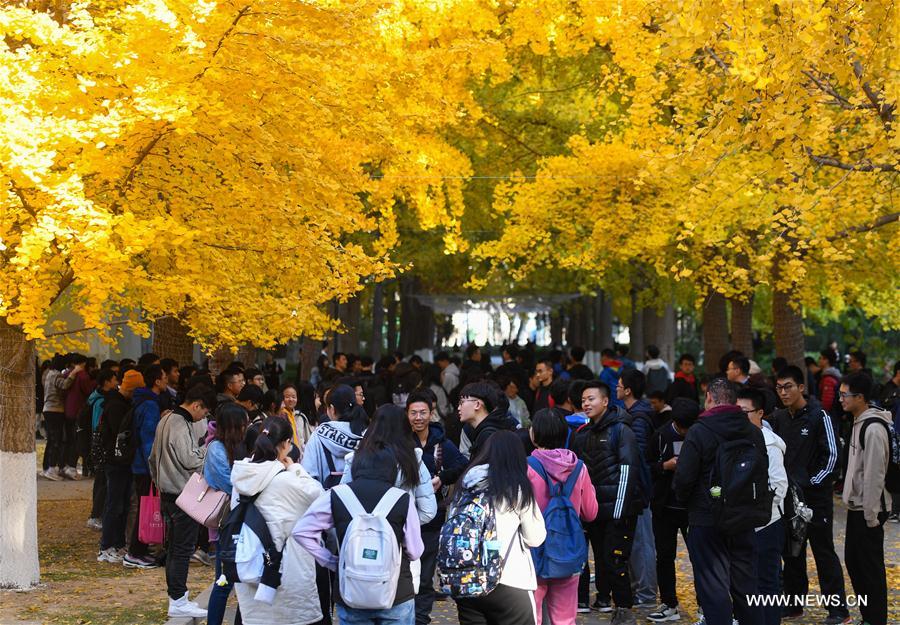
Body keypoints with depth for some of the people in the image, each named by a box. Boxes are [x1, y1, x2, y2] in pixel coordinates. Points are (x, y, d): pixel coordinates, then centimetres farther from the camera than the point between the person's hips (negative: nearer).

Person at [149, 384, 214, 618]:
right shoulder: (181, 426, -19)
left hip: (167, 492, 10)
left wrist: (160, 482, 25)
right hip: (184, 495, -10)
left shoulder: (166, 420, 13)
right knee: (183, 548, -4)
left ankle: (176, 596, 21)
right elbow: (190, 460, -23)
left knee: (174, 546, 14)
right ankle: (178, 601, -1)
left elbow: (153, 458, 20)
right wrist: (209, 447, -9)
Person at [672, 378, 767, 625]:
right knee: (746, 583, 14)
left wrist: (684, 499, 6)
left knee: (713, 584, -2)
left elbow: (683, 477, -15)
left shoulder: (698, 432, -13)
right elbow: (763, 472, 12)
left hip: (706, 521, -5)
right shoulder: (753, 432, 4)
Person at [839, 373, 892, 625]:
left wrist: (871, 514, -21)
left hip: (868, 510, -10)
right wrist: (854, 503, 18)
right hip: (856, 507, 10)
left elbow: (875, 474, -22)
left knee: (871, 566, -3)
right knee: (853, 560, 15)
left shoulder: (874, 428, -19)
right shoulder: (858, 423, 12)